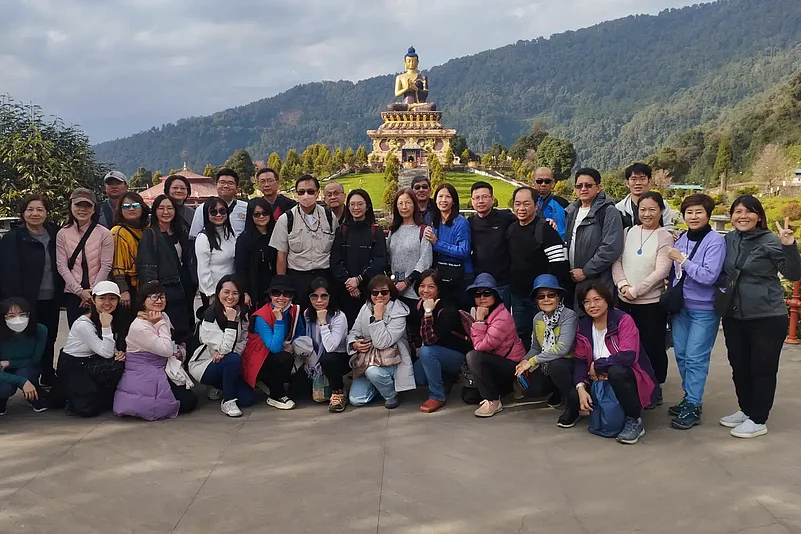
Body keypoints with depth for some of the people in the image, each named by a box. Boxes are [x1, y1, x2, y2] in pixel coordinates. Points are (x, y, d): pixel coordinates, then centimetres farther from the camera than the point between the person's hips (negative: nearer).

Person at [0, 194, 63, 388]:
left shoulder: (54, 233, 5)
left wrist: (60, 293, 3)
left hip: (51, 300, 4)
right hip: (27, 301, -4)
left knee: (49, 340, 14)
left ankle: (49, 379, 29)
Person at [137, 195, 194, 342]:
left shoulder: (179, 234, 15)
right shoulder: (150, 234, -5)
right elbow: (146, 268, -12)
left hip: (180, 292, 6)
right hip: (161, 292, -6)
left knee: (183, 332, 5)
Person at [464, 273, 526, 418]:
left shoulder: (503, 317, -24)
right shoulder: (476, 312, 3)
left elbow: (480, 347, -27)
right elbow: (477, 345, 5)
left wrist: (479, 320, -25)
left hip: (512, 366, -9)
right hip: (496, 364, 9)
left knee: (473, 357, -29)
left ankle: (493, 401, -17)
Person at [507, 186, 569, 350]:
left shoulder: (545, 229, -13)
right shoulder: (511, 229, 9)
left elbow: (559, 263, -18)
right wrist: (511, 285, 15)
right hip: (517, 295, 7)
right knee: (521, 336, 15)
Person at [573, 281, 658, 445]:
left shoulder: (624, 320, -16)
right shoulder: (583, 325, 0)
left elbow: (628, 356, -28)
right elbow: (580, 361, -2)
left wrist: (597, 365, -18)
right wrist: (581, 388, -18)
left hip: (631, 378, -6)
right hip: (602, 381, 6)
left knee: (616, 371, -37)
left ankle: (635, 421, -17)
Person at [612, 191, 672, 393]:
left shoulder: (665, 237, -6)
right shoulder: (629, 232, 8)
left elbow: (661, 271, -13)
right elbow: (617, 261, 7)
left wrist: (635, 291, -15)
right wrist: (622, 284, -10)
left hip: (651, 302, -4)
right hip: (625, 301, 4)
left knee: (652, 347, 3)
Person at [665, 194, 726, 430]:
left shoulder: (715, 241, -12)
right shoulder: (681, 239, 6)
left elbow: (709, 276, -21)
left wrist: (682, 260, -21)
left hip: (704, 309, -6)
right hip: (681, 305, 6)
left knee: (695, 358, -4)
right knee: (681, 354, 12)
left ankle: (693, 407, 4)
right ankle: (690, 397, 26)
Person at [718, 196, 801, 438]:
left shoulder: (770, 241, -11)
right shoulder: (728, 241, 4)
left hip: (767, 318, -5)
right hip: (734, 317, 6)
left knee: (763, 369, 3)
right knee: (739, 366, 16)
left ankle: (758, 420, 14)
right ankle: (745, 410, 33)